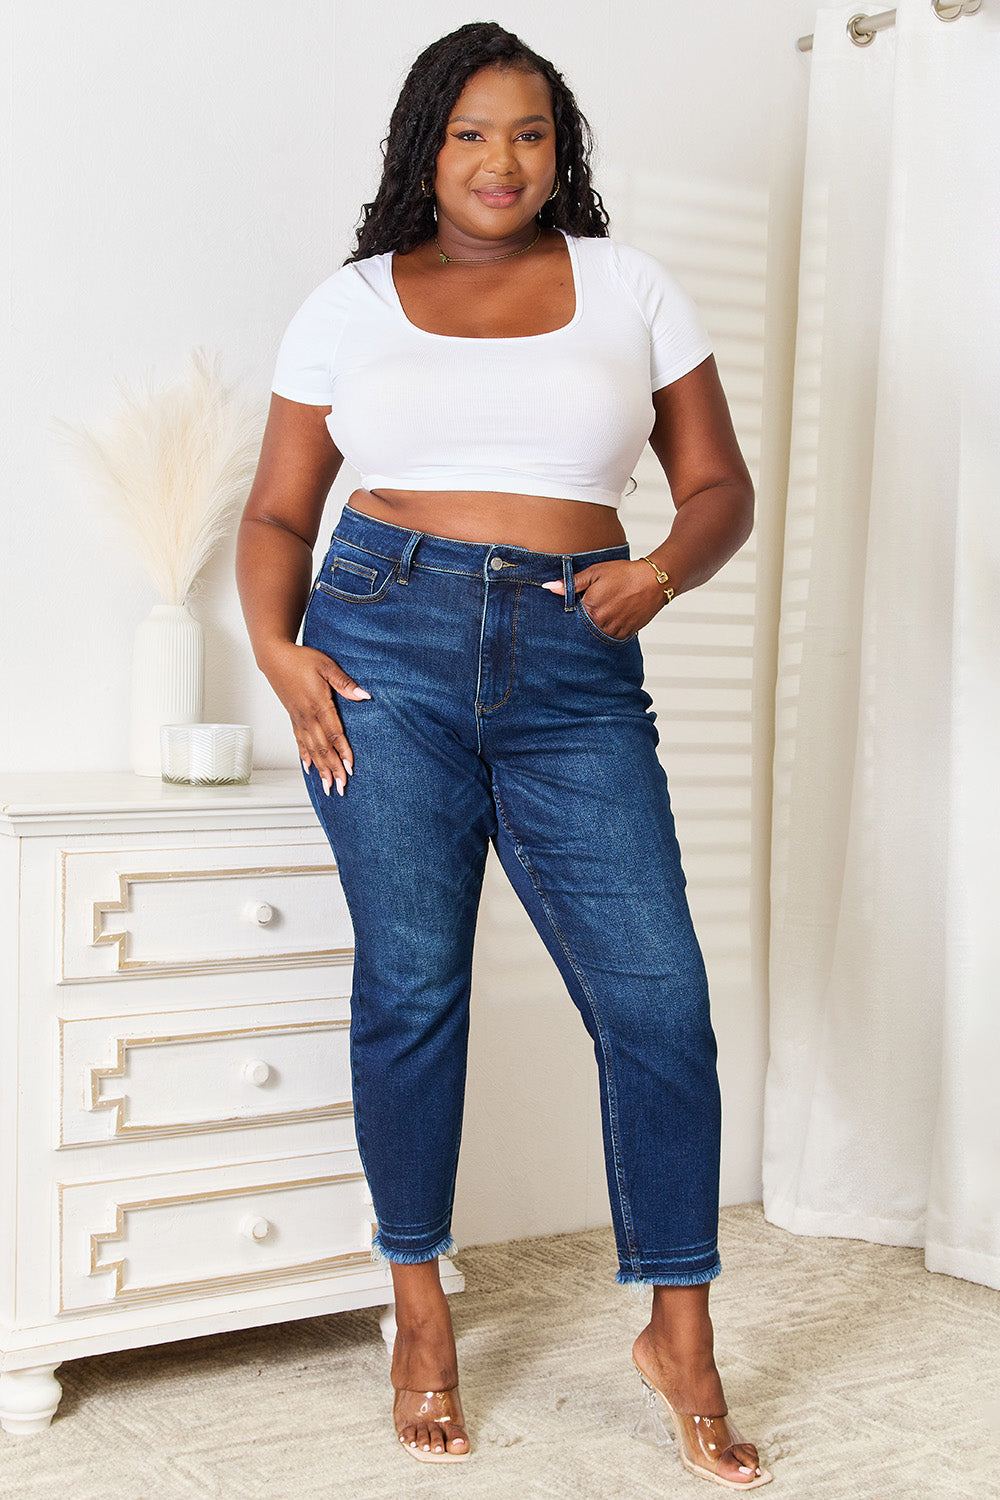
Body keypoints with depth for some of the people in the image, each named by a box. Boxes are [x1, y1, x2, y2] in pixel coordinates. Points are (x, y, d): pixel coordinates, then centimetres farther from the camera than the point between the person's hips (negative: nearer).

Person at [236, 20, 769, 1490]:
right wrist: (276, 647, -6)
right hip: (388, 647, 0)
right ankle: (421, 1315, 19)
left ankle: (680, 1338, 11)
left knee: (659, 991, -6)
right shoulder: (350, 305, 12)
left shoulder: (630, 288, 13)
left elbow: (719, 487, 12)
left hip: (574, 670, 1)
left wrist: (663, 570, -9)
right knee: (410, 983, 1)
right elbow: (279, 513, 12)